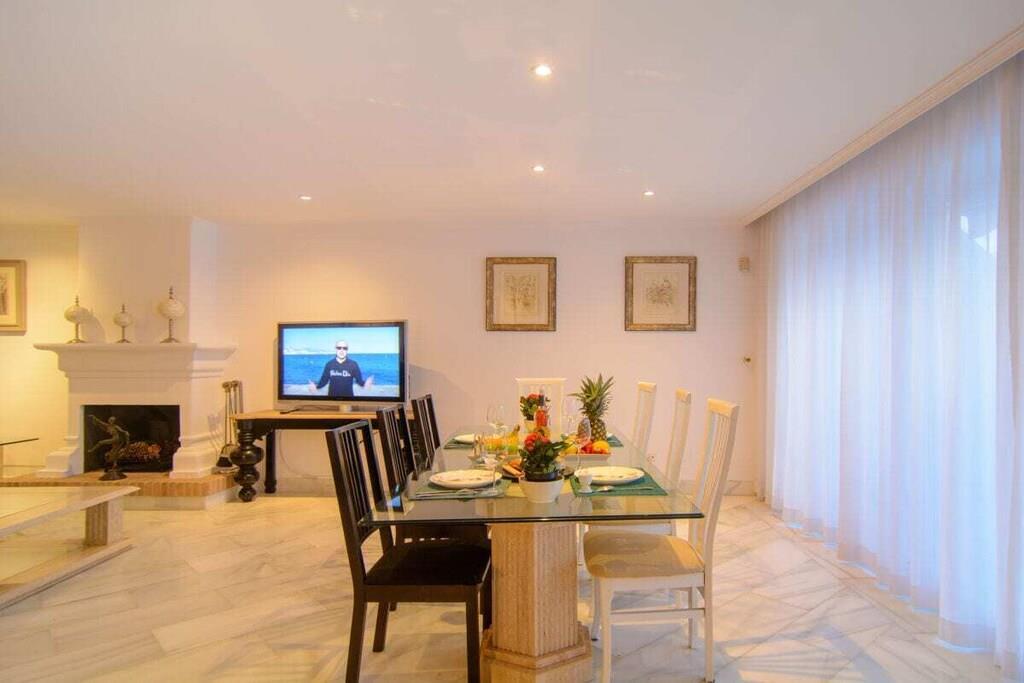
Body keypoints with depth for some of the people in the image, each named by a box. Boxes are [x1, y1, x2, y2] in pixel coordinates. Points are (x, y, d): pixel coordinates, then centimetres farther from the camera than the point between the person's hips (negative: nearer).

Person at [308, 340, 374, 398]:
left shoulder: (353, 364, -5)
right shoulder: (329, 364, 0)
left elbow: (359, 380, -4)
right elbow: (324, 380, 6)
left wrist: (364, 384, -27)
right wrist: (316, 386, -14)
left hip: (348, 398, -1)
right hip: (332, 398, 1)